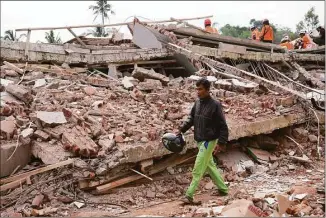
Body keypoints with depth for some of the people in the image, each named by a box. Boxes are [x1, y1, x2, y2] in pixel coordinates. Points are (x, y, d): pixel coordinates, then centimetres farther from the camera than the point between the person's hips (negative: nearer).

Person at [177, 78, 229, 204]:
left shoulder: (215, 105, -15)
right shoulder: (197, 103, 4)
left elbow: (223, 126, -13)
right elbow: (191, 118, 16)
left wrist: (221, 143, -17)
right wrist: (181, 129, 4)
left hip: (209, 141, -8)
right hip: (200, 140, 8)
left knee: (198, 168, -7)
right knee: (210, 165, 18)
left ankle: (189, 195, -4)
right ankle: (223, 189, 33)